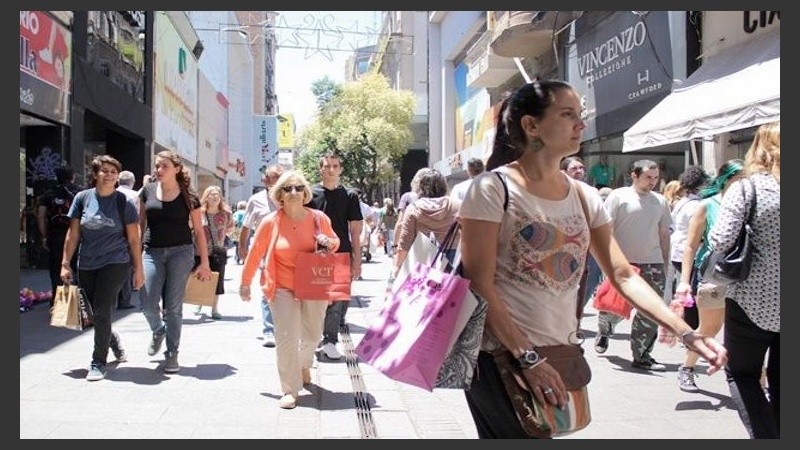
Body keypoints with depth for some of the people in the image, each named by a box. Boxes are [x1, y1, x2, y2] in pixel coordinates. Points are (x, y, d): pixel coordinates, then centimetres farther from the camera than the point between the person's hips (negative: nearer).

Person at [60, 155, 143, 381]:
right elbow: (73, 234, 6)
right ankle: (113, 340, 39)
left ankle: (98, 363, 7)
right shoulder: (82, 198, 3)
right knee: (92, 314, 8)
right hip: (87, 266, 3)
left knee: (101, 313, -8)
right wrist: (65, 264, 4)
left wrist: (138, 269, -1)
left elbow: (133, 239, 0)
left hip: (115, 263, -3)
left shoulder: (124, 202, -3)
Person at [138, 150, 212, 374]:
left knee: (173, 306, 0)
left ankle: (172, 354, 15)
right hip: (152, 252, 2)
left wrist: (204, 263, -1)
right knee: (147, 303, -7)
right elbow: (141, 224, 14)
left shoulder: (188, 196, -2)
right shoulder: (148, 191, 6)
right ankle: (158, 331, 28)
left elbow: (198, 231, 2)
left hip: (180, 252, -2)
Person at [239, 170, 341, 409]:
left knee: (312, 335, 18)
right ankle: (289, 390, 5)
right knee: (286, 339, -7)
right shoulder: (271, 222, -9)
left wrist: (328, 243, -12)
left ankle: (304, 365, 49)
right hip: (283, 288, -2)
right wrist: (245, 282, 9)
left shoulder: (318, 218, -4)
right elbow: (255, 254, 1)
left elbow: (335, 242, 13)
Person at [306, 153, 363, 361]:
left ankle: (329, 341, 8)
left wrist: (357, 260, 2)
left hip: (342, 255, 0)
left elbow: (355, 230, 6)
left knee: (337, 300, 0)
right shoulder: (311, 194, 4)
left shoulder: (349, 195, 6)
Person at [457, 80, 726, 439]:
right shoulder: (493, 189, -11)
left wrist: (686, 333, -5)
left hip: (560, 354, 6)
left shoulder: (584, 197, 6)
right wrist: (527, 357, -18)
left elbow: (624, 276, 5)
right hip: (502, 355, -6)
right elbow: (480, 285, -15)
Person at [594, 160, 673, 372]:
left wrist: (665, 265, 13)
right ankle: (603, 332, 34)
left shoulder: (660, 201, 11)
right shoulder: (619, 196, -3)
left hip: (653, 264, 4)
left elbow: (664, 234, 16)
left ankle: (641, 356, 11)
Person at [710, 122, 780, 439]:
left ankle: (764, 436, -2)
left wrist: (712, 231, 2)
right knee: (778, 379, 16)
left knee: (740, 372, 11)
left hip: (752, 300, -4)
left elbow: (721, 241, -18)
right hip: (779, 303, 4)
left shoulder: (744, 189, -10)